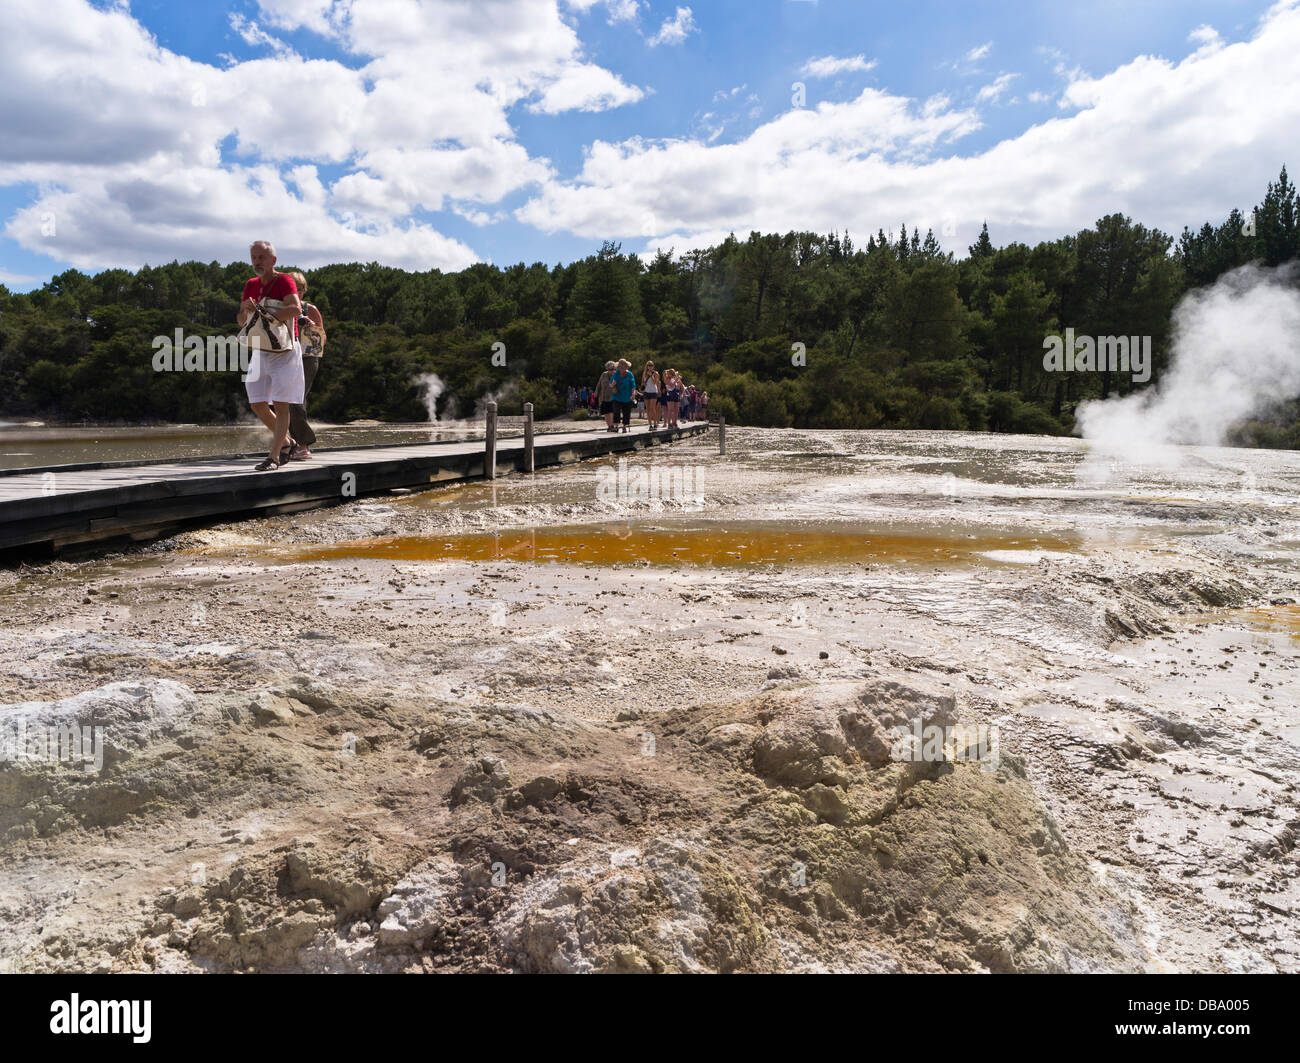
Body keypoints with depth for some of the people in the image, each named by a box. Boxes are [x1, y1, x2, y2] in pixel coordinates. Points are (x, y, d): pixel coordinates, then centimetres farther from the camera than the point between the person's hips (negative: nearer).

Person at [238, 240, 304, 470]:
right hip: (261, 353, 7)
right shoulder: (251, 285, 11)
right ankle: (286, 441, 24)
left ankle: (273, 456, -6)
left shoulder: (284, 281, -9)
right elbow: (241, 322, 12)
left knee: (281, 404, -8)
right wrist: (246, 309, -10)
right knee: (258, 405, 4)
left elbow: (295, 309, -28)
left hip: (285, 353, -7)